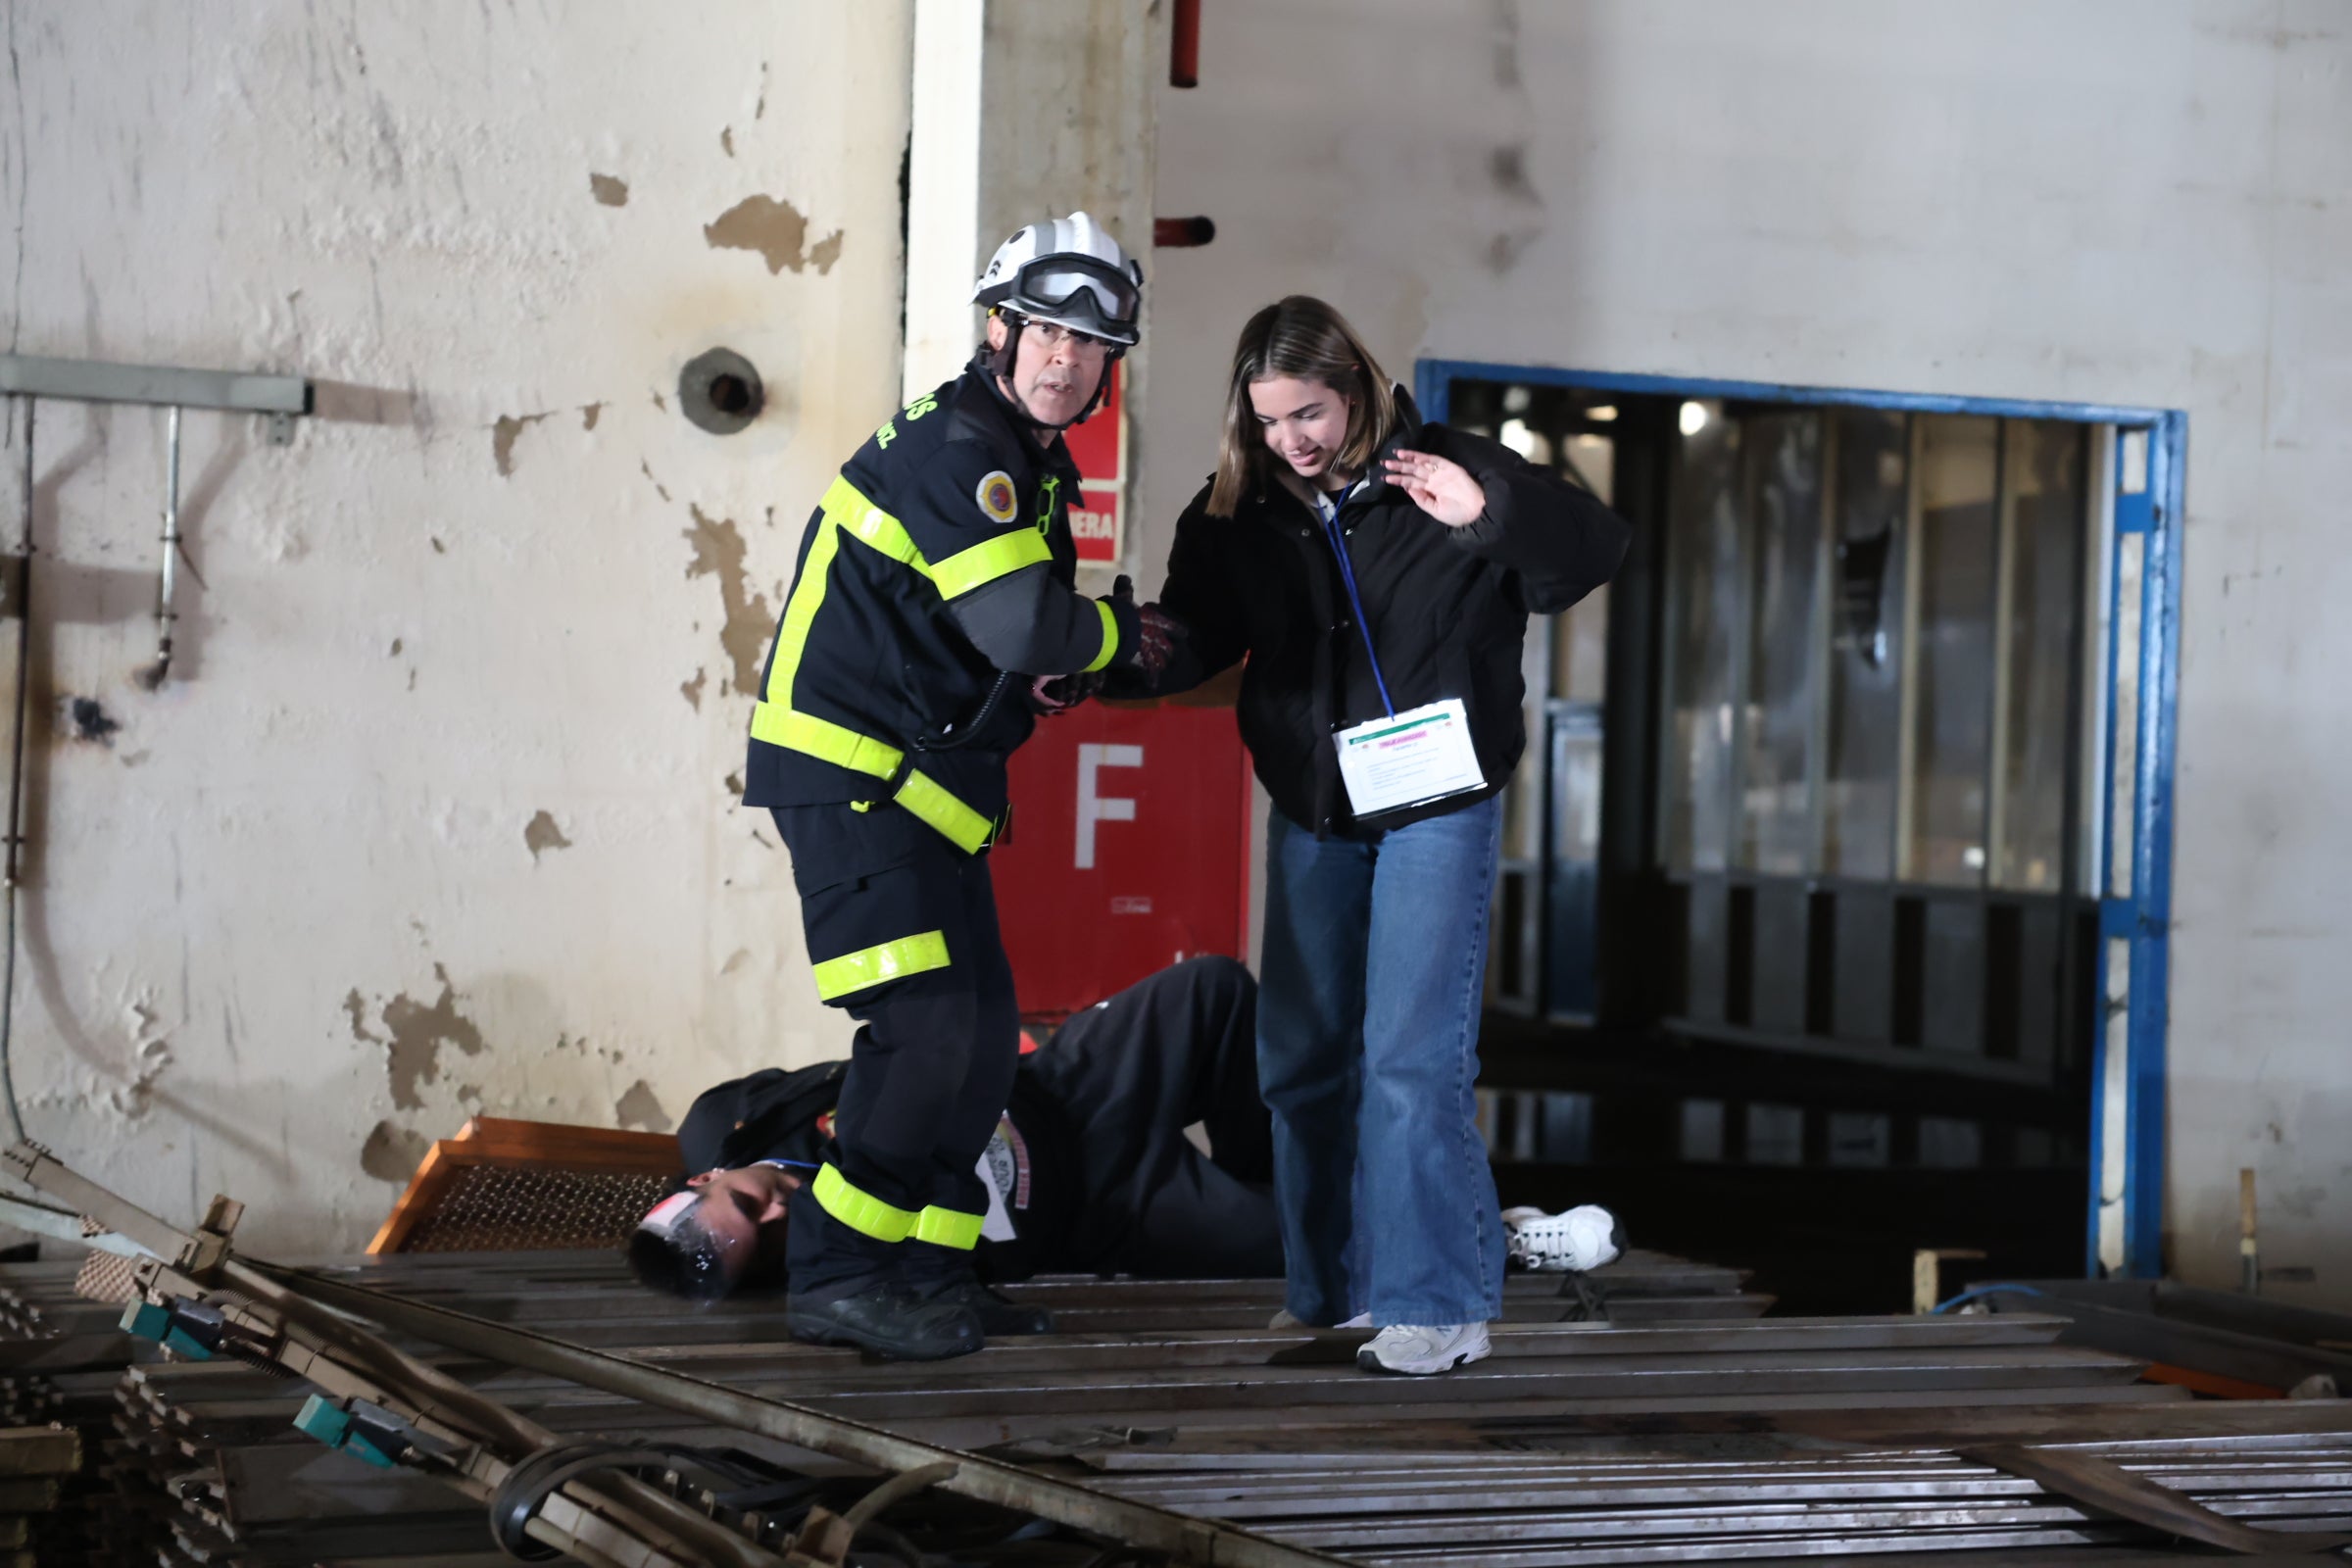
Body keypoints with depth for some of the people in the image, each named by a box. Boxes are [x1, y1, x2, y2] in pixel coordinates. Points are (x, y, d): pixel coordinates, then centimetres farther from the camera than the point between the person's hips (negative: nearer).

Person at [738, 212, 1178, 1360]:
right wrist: (1116, 632, -6)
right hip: (853, 774, -10)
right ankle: (837, 1278, -9)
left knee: (983, 1042, 9)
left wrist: (1054, 667, 6)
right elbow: (1023, 625, -24)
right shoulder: (955, 444, -14)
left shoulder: (1030, 465, 18)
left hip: (928, 789, 10)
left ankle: (923, 1267, 16)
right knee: (924, 1027, -16)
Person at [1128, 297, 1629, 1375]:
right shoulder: (1239, 510, 0)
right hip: (1310, 813, 5)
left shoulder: (1444, 474, -12)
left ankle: (1439, 1303, -7)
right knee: (1302, 1056, 11)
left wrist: (1489, 512, -31)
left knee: (1414, 1058, -13)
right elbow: (1192, 638, 6)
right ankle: (1335, 1288, 24)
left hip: (1435, 809, -5)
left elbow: (1593, 550, -14)